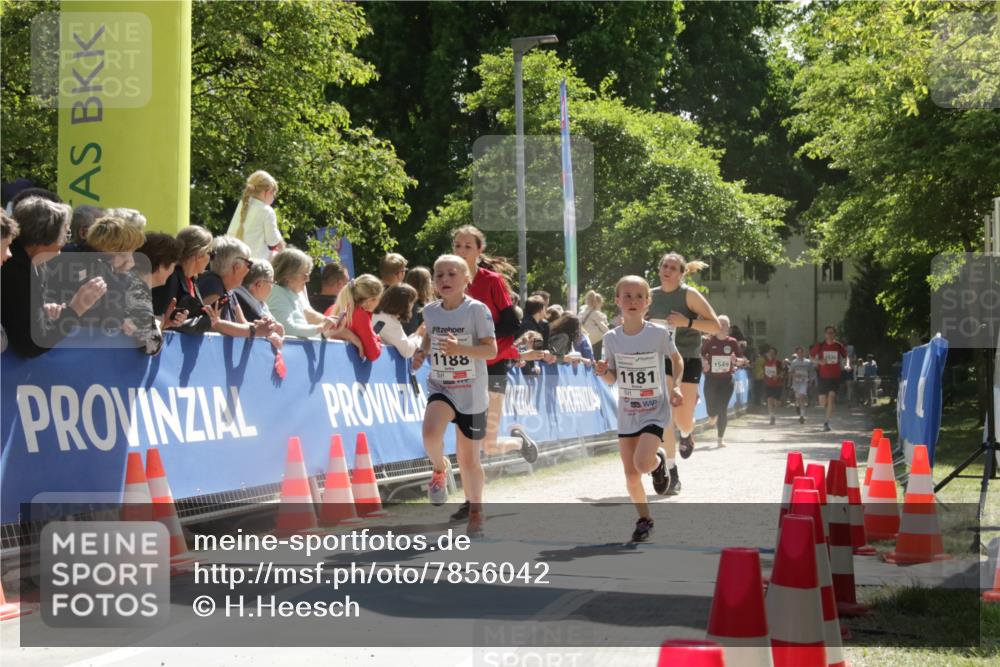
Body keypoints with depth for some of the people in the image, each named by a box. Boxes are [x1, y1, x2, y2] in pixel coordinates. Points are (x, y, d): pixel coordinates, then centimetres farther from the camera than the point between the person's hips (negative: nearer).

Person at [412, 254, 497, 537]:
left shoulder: (477, 310, -12)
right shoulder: (430, 311, 1)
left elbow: (491, 350, -15)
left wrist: (460, 349, -29)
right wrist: (423, 352, 1)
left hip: (472, 393, -2)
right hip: (441, 387, 2)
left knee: (469, 459, 7)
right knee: (430, 431, -29)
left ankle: (474, 507, 30)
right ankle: (440, 468, 3)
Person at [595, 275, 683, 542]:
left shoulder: (658, 334, -11)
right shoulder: (612, 338, -4)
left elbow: (677, 359, 7)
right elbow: (612, 378, 6)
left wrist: (674, 387, -7)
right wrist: (603, 372, -16)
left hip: (655, 411, -3)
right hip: (627, 413, 3)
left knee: (642, 463, -24)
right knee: (630, 475, 6)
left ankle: (659, 461, 12)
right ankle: (645, 519, 28)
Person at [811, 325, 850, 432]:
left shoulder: (839, 346, 1)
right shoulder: (820, 346, -1)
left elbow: (846, 356, 14)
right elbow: (811, 356, 8)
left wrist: (847, 365, -5)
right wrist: (819, 361, -11)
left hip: (835, 376, -1)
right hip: (823, 376, 1)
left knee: (831, 397, -17)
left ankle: (827, 422, -15)